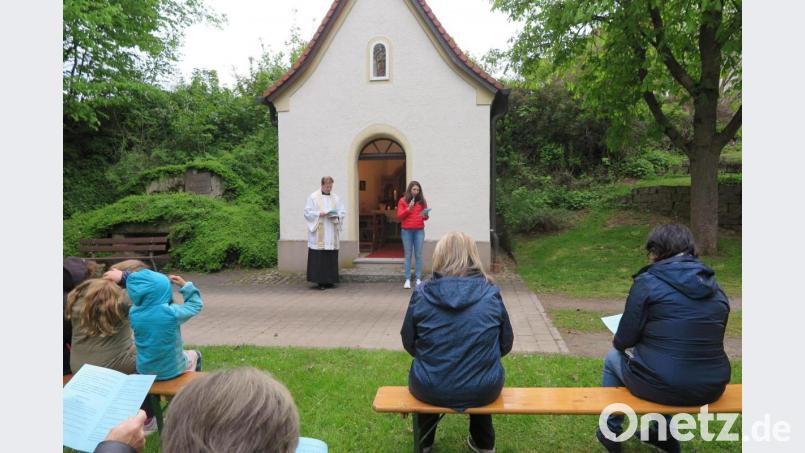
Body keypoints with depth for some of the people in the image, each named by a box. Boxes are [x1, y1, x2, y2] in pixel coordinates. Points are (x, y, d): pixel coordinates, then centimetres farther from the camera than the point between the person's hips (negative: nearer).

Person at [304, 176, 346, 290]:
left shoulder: (336, 198, 13)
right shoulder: (313, 197, 2)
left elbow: (343, 212, 12)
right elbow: (307, 212, -2)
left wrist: (336, 216, -8)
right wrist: (320, 214, -15)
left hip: (331, 234, 4)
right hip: (318, 233, -3)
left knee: (331, 258, 1)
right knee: (318, 258, -7)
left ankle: (329, 280, 8)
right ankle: (319, 281, -3)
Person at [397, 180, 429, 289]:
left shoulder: (422, 201, 9)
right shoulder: (403, 201, 4)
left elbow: (425, 216, 14)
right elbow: (399, 216, 1)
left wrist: (425, 215, -9)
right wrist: (408, 209, -13)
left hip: (419, 231, 1)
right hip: (406, 231, -1)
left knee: (418, 255, 0)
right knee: (408, 255, 1)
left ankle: (418, 279, 4)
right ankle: (407, 280, 2)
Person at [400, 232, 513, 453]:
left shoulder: (422, 293, -10)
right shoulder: (491, 294, -8)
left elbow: (408, 343, 1)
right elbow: (506, 344, 3)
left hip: (430, 390, 0)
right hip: (483, 391, 1)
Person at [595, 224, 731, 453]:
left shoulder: (647, 281, -11)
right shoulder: (715, 287, 6)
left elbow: (624, 341, -9)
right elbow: (708, 341, 15)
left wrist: (618, 342, 16)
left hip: (662, 386, -6)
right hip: (712, 389, 6)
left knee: (613, 358, 24)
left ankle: (612, 433, 34)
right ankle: (664, 434, 44)